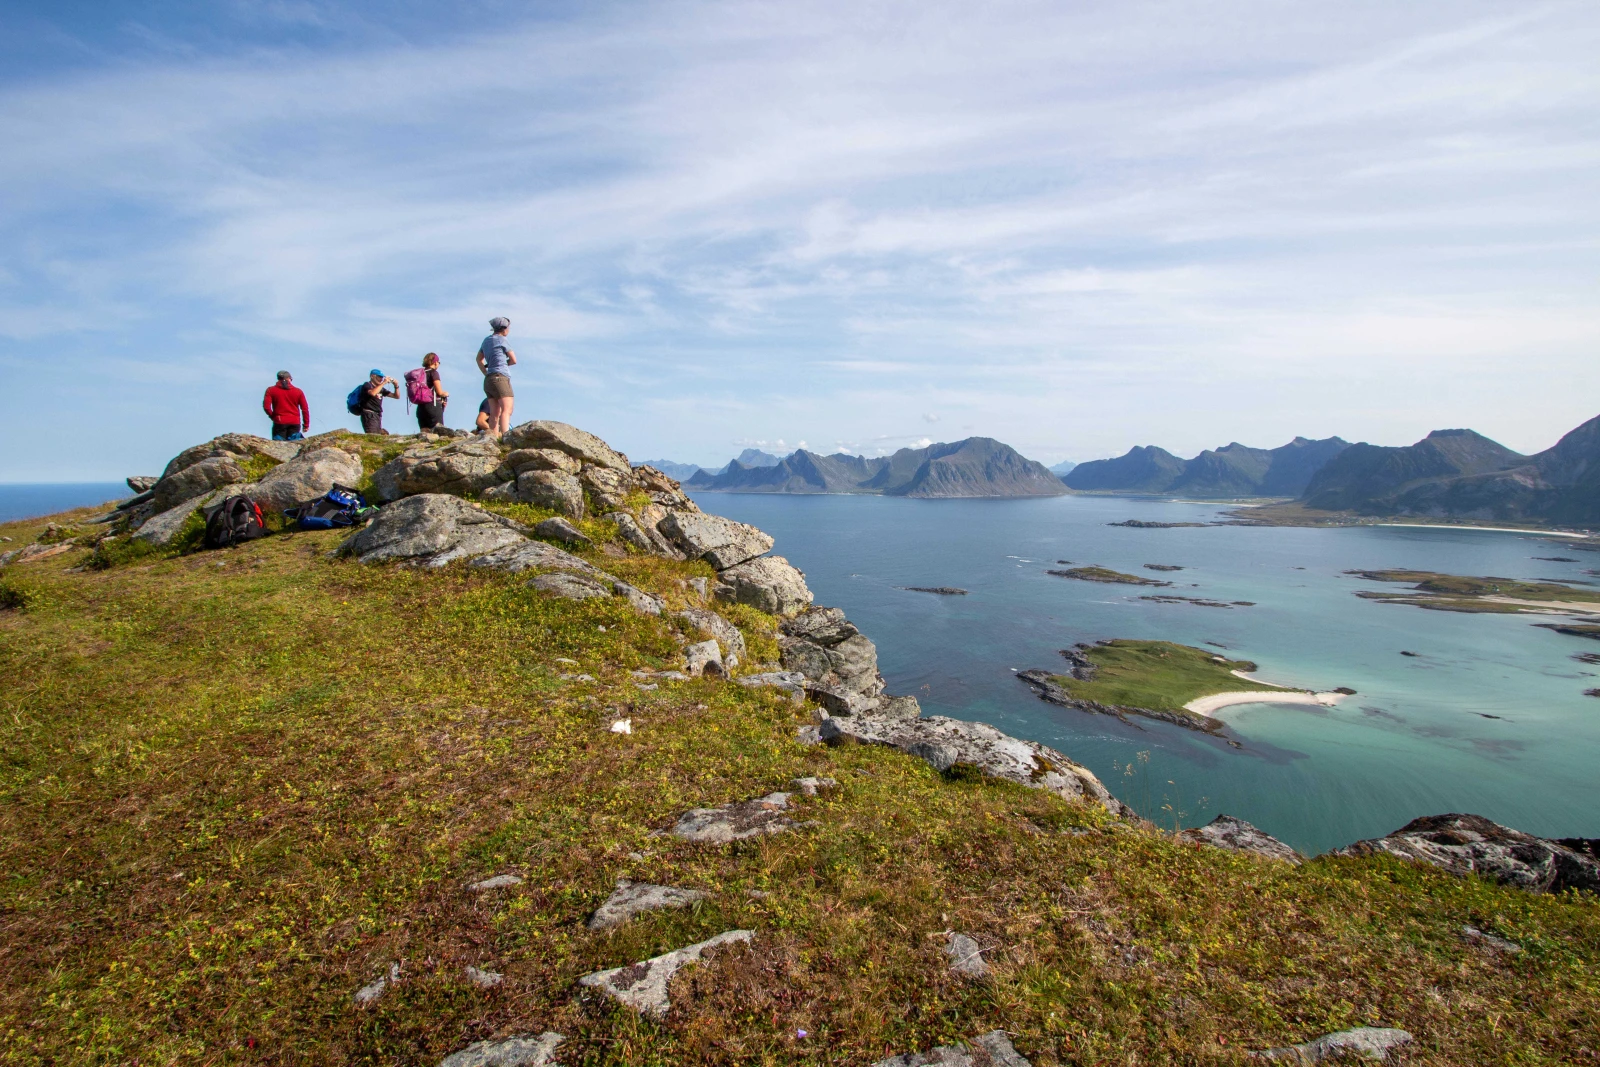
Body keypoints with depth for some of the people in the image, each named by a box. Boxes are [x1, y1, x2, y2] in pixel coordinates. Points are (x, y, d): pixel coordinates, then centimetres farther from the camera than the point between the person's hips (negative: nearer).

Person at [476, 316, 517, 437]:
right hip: (500, 378, -8)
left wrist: (486, 373, 19)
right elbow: (514, 360, -1)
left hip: (488, 379, 8)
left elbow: (479, 359, 28)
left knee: (494, 413, 5)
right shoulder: (501, 340, -3)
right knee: (506, 410, -17)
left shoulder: (486, 340, 19)